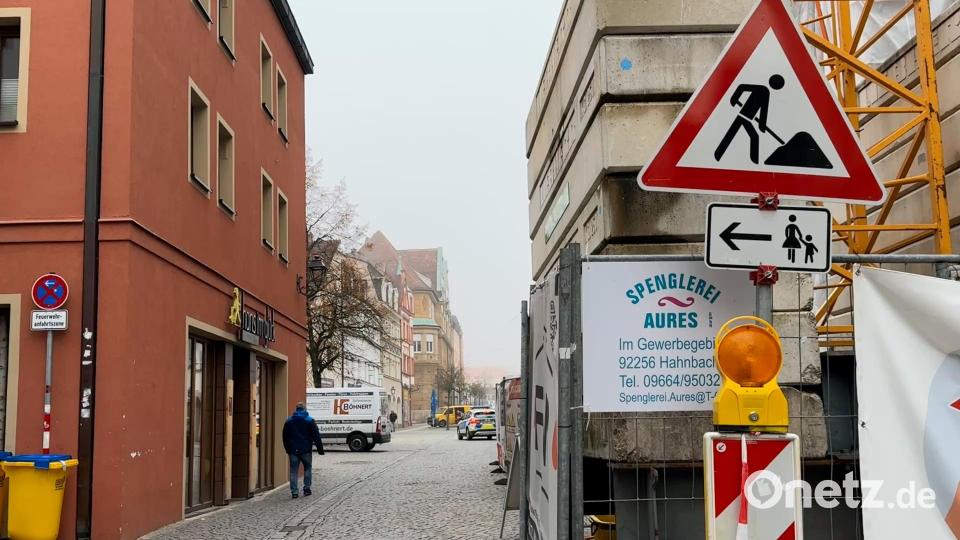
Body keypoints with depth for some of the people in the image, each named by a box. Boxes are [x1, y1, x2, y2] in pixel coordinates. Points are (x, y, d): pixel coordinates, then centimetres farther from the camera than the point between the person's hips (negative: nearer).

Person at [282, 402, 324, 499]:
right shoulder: (310, 420, -3)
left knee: (293, 471, 4)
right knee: (307, 468, 14)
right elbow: (316, 436, -3)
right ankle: (307, 488, 9)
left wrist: (288, 449, 21)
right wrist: (320, 449, 1)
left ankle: (294, 492, 0)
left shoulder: (288, 421, 8)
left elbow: (285, 437, 14)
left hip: (293, 450, 2)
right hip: (305, 450, -2)